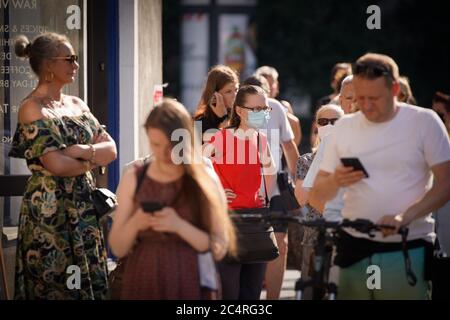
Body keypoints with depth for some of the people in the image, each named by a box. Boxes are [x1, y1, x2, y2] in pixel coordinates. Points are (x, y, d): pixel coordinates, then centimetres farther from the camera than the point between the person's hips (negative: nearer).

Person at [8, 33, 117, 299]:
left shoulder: (77, 105, 12)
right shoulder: (32, 108, -10)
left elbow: (111, 149, 5)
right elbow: (57, 164, -19)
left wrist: (83, 151, -13)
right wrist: (94, 160, -3)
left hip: (84, 207, 7)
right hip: (51, 210, -7)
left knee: (91, 281, 8)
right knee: (56, 286, -1)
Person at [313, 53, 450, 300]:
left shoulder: (424, 122, -2)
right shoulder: (344, 127, 8)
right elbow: (320, 191, 11)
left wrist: (404, 217, -19)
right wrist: (335, 181, -12)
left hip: (407, 252, -3)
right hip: (355, 250, 3)